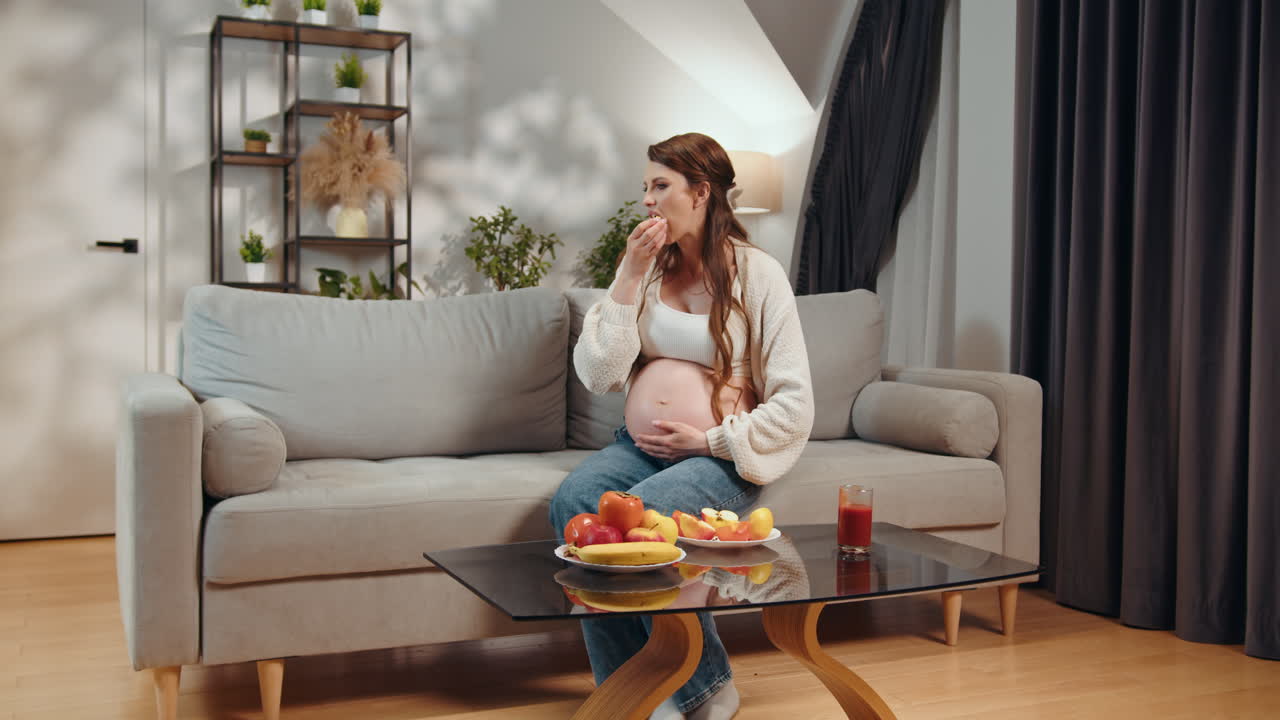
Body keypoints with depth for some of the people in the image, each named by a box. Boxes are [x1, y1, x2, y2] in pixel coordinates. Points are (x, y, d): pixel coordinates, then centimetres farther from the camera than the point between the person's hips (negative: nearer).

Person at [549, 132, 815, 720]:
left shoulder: (756, 273, -2)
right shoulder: (644, 266, 11)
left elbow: (794, 405, -5)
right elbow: (597, 375, -1)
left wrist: (710, 442, -11)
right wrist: (630, 277, -5)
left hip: (720, 457, -4)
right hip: (639, 446, 4)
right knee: (572, 501, -27)